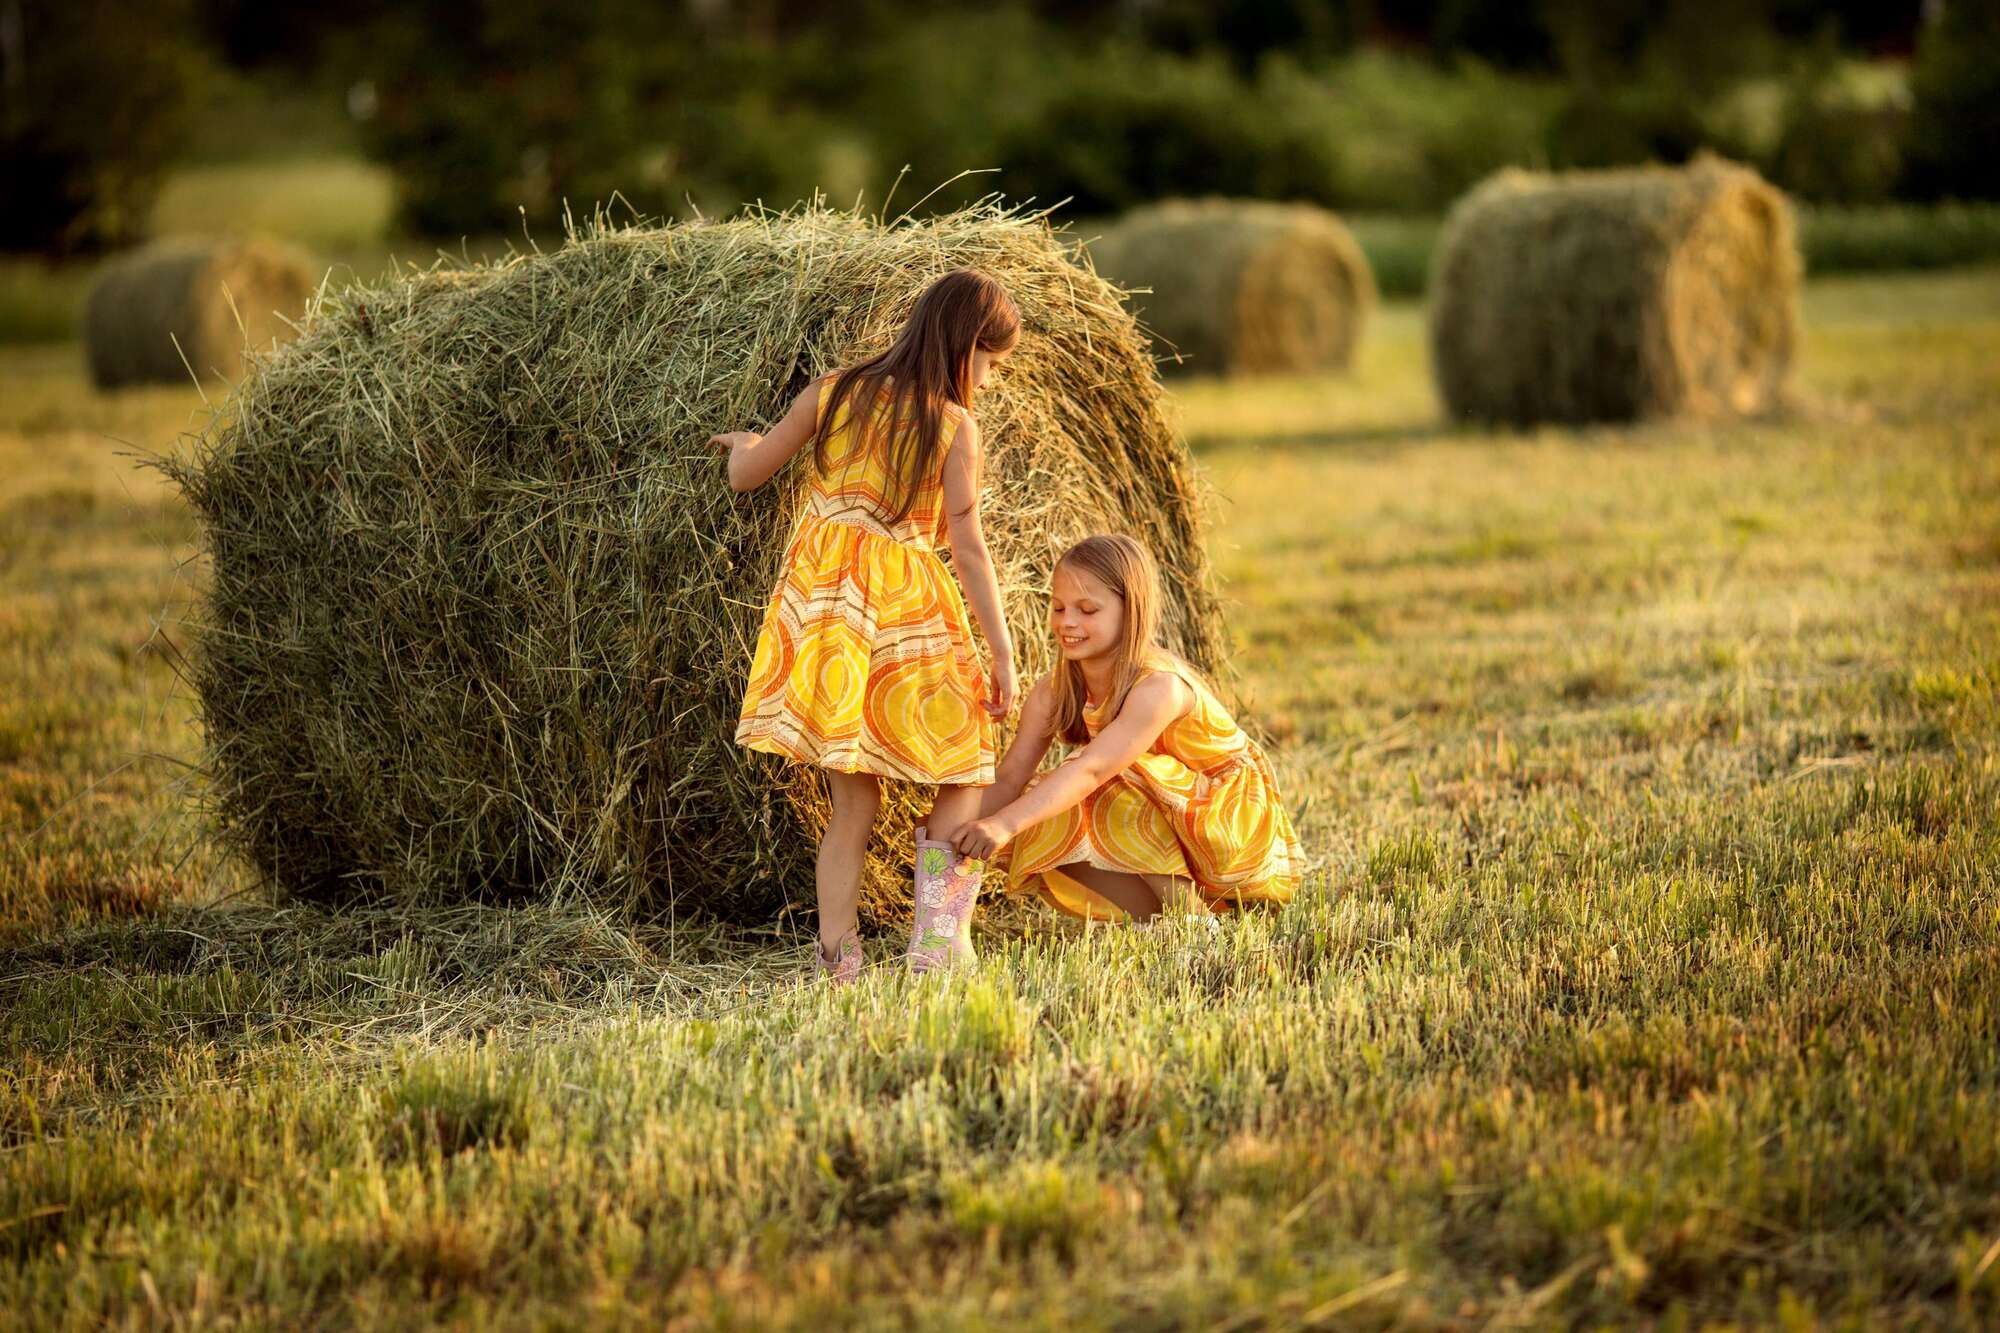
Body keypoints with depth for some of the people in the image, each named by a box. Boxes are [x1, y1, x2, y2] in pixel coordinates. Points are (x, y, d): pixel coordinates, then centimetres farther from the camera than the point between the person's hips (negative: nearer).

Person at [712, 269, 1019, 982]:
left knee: (853, 802, 11)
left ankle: (836, 958, 2)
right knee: (967, 776, 11)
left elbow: (746, 475, 14)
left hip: (818, 600, 4)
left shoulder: (831, 393, 7)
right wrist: (1003, 655, -3)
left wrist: (744, 444, 38)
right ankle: (937, 941, -6)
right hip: (907, 604, -4)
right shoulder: (954, 426, -4)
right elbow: (968, 547, -7)